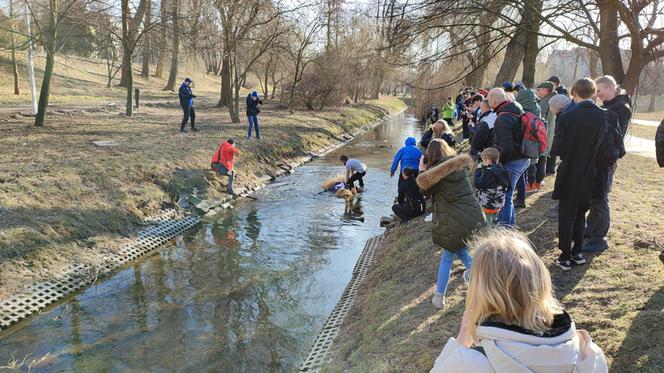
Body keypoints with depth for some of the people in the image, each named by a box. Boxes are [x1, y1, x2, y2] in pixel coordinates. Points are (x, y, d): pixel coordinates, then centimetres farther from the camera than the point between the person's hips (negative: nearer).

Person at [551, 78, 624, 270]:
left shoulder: (567, 118, -17)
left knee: (566, 217, 10)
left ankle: (565, 258, 14)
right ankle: (577, 253, 27)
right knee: (580, 215, 21)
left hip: (570, 177, -4)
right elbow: (618, 148, -2)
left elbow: (557, 149, -16)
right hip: (593, 178, 4)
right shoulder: (609, 117, -7)